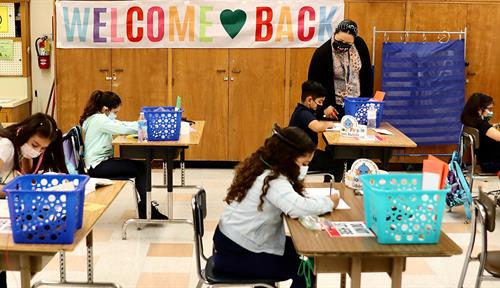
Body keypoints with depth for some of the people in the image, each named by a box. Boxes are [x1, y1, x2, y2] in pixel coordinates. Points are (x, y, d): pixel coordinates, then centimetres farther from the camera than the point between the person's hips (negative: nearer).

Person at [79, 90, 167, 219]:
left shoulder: (100, 118, 13)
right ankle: (146, 208, -4)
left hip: (100, 161, 10)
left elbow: (123, 124, 11)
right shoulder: (99, 120, -18)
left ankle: (145, 206, 3)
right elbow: (123, 129, -21)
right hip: (97, 167, -10)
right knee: (140, 168, -12)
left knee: (141, 166, 1)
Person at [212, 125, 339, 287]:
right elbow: (298, 207, -41)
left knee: (297, 248, 20)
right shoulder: (272, 180, -25)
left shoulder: (262, 165, 3)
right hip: (236, 255, -9)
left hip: (231, 242, 9)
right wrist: (330, 202, -26)